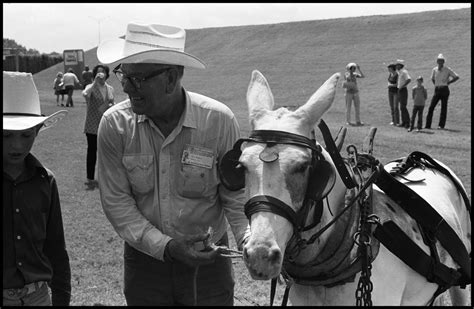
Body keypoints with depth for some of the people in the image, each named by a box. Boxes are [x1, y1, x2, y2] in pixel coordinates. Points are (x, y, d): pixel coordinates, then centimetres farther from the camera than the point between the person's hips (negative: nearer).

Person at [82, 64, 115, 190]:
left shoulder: (110, 89, 9)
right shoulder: (91, 87, -7)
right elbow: (85, 94, -31)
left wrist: (111, 105, -2)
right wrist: (96, 81, -33)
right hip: (92, 125, -4)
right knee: (92, 151, 2)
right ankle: (90, 180, 9)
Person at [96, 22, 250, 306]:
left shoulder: (219, 120, -16)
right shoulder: (115, 124, -13)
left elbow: (236, 194, -7)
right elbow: (116, 202, -11)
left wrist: (249, 238, -24)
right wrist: (166, 246, -20)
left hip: (208, 259, -1)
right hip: (145, 258, 1)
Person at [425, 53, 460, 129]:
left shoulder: (447, 69, -3)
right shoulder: (434, 70, 7)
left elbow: (457, 77, 1)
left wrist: (448, 82, -1)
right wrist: (436, 85, 13)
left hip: (445, 90, -3)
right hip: (437, 90, 3)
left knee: (444, 108, -1)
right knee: (431, 107, -5)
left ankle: (441, 125, 4)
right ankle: (428, 125, -3)